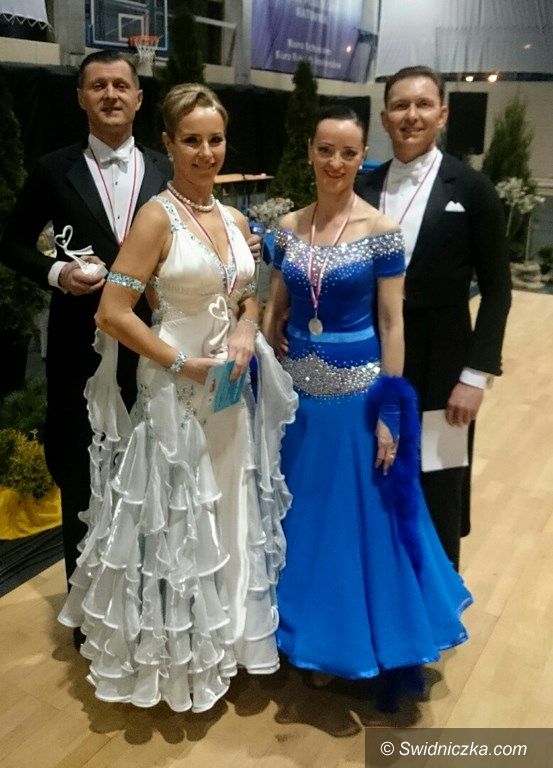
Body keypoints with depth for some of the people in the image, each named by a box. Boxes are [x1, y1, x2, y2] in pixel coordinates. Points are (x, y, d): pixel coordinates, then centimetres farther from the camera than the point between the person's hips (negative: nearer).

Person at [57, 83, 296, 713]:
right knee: (177, 520, 9)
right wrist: (185, 364, -17)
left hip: (233, 392, 6)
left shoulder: (234, 220, 6)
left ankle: (222, 635, 42)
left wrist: (246, 331, -4)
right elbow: (113, 313, -18)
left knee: (229, 513, 18)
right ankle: (172, 653, 34)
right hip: (176, 392, -6)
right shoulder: (156, 216, -13)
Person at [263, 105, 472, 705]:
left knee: (358, 519, 8)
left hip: (355, 393, -4)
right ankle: (307, 634, 38)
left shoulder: (381, 231, -8)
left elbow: (391, 325, -8)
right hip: (295, 392, 5)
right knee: (301, 516, 16)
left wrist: (388, 413, -10)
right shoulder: (289, 227, 4)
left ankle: (356, 639, 31)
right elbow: (274, 310, 10)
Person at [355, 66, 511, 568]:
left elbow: (496, 291, -5)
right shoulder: (364, 188, 4)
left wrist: (477, 376, -10)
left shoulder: (472, 189, -4)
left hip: (439, 371, -2)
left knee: (436, 504, 11)